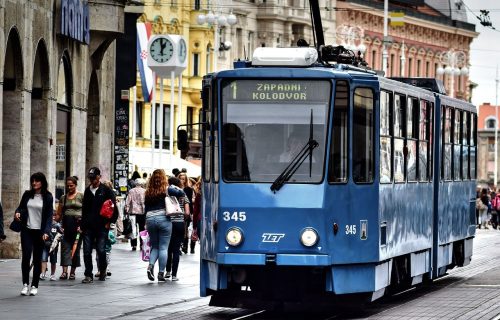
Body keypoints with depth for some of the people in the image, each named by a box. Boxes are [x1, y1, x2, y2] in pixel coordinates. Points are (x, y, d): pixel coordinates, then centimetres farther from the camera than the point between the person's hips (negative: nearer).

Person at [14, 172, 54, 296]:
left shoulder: (48, 197, 0)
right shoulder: (27, 195, 7)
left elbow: (49, 216, -3)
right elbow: (21, 207, 17)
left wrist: (46, 232, -14)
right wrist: (17, 212, -8)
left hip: (39, 232, -2)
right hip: (27, 230, 2)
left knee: (37, 259, 3)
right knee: (26, 256, -10)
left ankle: (34, 286, 10)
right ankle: (25, 284, -1)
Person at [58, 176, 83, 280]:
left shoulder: (81, 196, 4)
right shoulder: (63, 198, 14)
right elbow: (59, 213, 15)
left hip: (78, 224, -3)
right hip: (66, 224, 3)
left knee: (76, 248, 0)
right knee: (65, 247, -5)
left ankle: (73, 272, 7)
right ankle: (64, 271, -11)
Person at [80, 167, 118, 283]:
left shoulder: (106, 191, 0)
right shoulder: (87, 191, 15)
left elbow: (114, 207, 0)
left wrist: (109, 222, -6)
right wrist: (82, 225, 15)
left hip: (102, 227, -4)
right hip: (88, 227, 4)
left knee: (101, 250, -6)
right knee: (87, 251, -3)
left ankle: (102, 270, 20)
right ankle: (88, 275, 1)